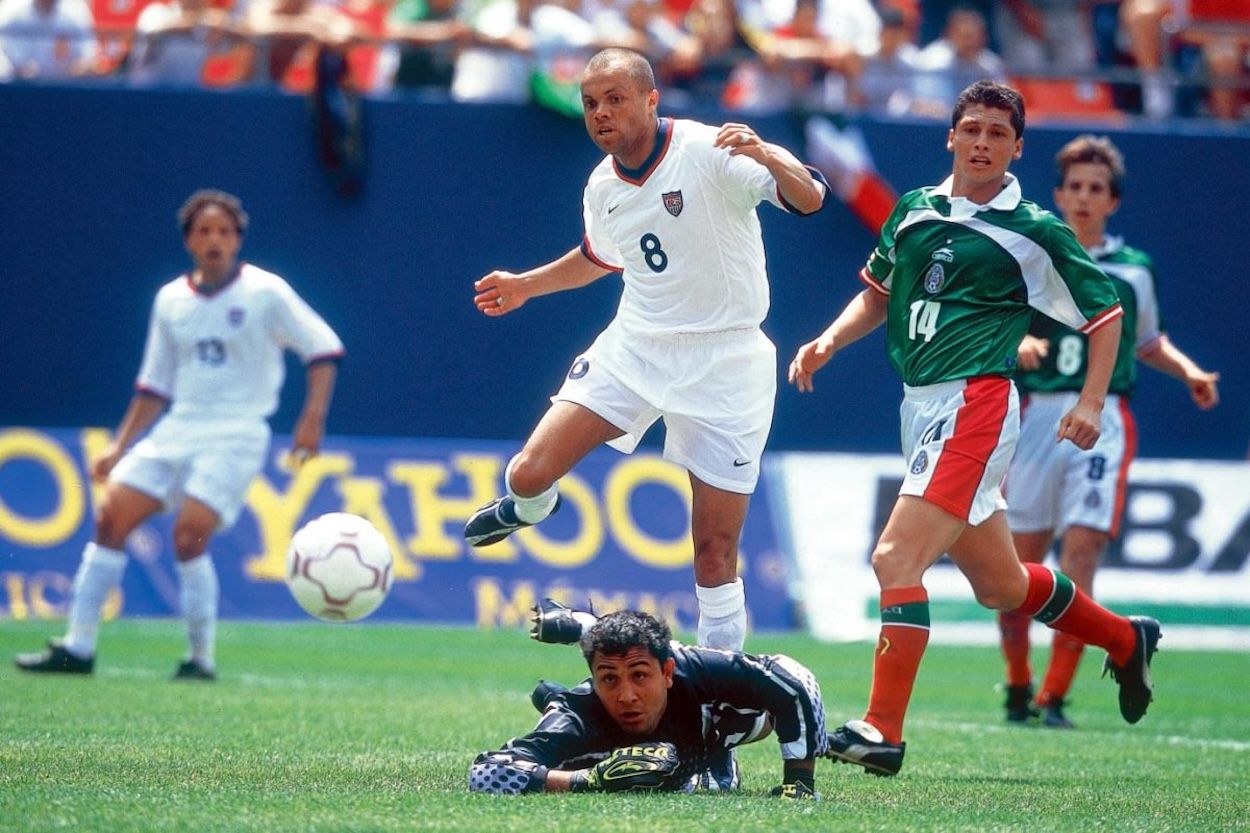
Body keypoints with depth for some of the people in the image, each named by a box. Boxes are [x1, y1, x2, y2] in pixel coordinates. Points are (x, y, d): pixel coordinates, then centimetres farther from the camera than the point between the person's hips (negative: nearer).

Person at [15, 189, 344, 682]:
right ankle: (78, 647, -1)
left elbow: (324, 349, -3)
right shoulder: (170, 300, 10)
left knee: (189, 536, -20)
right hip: (177, 432, 5)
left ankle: (201, 658, -6)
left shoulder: (265, 293, -5)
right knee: (111, 518, -6)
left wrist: (312, 419, -13)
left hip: (235, 438, -5)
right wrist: (120, 447, 14)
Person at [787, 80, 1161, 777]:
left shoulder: (1035, 230, -2)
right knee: (999, 584, 17)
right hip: (923, 405, 7)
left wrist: (1092, 402, -6)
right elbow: (879, 295, 25)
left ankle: (884, 731, -19)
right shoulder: (915, 210, 13)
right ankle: (1125, 640, 40)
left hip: (977, 401, -7)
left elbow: (1105, 312, 5)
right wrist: (828, 342, 8)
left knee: (897, 557, -20)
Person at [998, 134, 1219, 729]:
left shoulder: (1133, 271, 12)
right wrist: (1016, 342, -21)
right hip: (1035, 415, 0)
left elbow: (1147, 341, 27)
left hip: (1102, 421, 0)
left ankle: (1055, 697, -11)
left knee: (1081, 553, -14)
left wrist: (1189, 372, 10)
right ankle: (1018, 687, 24)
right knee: (1018, 564, 3)